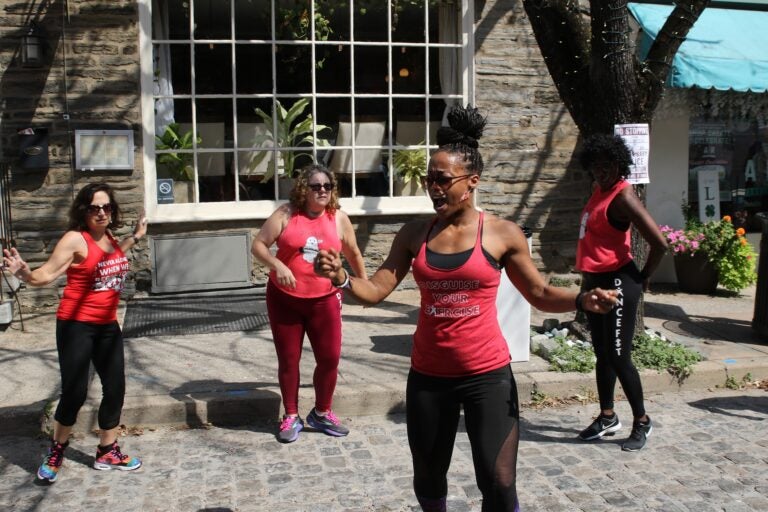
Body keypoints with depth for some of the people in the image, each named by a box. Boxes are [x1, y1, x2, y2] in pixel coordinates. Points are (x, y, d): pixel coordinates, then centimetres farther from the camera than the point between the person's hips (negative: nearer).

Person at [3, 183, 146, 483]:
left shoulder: (109, 238, 6)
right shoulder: (75, 239, -14)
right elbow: (45, 276, -19)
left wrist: (135, 237, 35)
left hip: (107, 325, 7)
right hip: (76, 325, -7)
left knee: (115, 389, 11)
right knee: (74, 393, -7)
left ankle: (107, 452, 28)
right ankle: (56, 450, 20)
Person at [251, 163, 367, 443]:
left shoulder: (338, 218, 0)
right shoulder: (286, 214, -6)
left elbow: (353, 254, 15)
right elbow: (258, 245, -6)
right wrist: (277, 265, -22)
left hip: (324, 300, 1)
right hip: (284, 299, -1)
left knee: (330, 358, 2)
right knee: (288, 359, 8)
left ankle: (321, 413, 23)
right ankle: (291, 417, 23)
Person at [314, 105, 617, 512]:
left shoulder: (502, 234, -6)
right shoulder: (414, 234, 0)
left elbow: (540, 294, 1)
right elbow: (375, 291, -2)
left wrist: (582, 300, -17)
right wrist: (340, 277, -21)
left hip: (487, 374, -3)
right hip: (427, 375, 3)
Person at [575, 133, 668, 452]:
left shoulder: (623, 197, -17)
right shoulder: (599, 190, 10)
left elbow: (659, 243, -22)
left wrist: (644, 277, -8)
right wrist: (587, 280, 17)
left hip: (617, 283, -9)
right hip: (595, 281, 9)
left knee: (618, 357, -3)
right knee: (602, 354, 16)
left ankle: (642, 422, 14)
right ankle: (607, 417, 28)